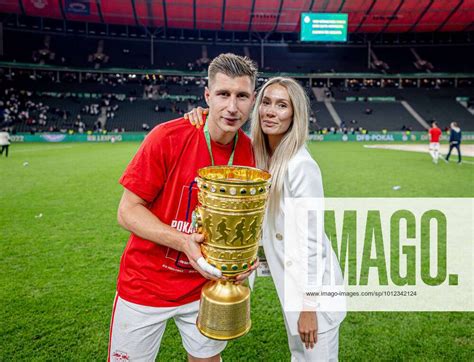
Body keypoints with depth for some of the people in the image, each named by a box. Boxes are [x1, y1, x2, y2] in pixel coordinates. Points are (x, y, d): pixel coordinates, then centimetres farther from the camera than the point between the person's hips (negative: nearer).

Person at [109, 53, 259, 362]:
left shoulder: (250, 151, -8)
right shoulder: (167, 137, -21)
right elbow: (128, 211, -16)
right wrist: (184, 242, -29)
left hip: (208, 285, 4)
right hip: (146, 286, -3)